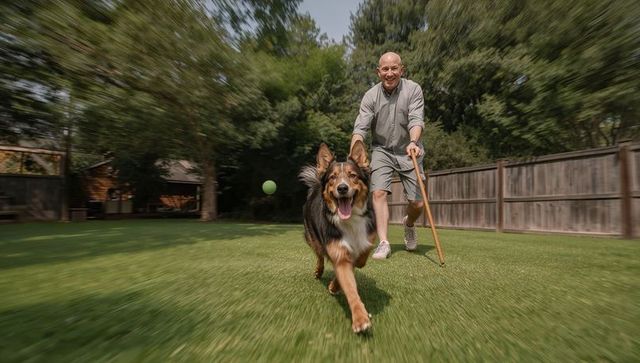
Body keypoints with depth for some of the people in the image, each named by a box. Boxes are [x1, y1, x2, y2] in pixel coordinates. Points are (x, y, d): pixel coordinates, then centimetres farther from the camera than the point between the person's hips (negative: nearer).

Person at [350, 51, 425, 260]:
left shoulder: (413, 89, -6)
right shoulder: (371, 96, -5)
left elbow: (416, 119, -18)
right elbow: (361, 127, -14)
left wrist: (413, 142, -40)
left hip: (408, 152, 0)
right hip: (382, 151, 0)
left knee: (418, 203, -4)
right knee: (378, 192, -18)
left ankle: (408, 224, 30)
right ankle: (383, 243, -8)